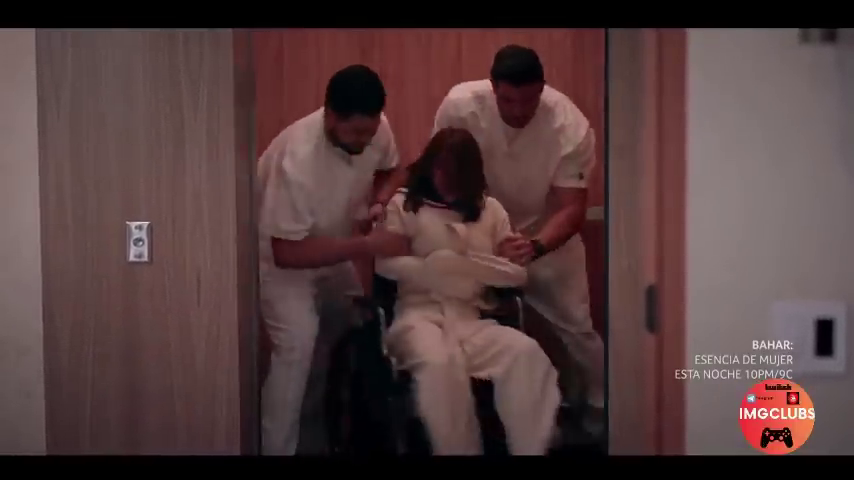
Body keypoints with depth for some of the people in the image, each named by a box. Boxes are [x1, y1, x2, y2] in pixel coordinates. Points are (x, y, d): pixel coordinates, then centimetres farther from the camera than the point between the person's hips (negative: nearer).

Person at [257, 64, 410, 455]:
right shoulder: (297, 160, -39)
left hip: (329, 252, 7)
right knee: (297, 345, -23)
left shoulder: (374, 129, -20)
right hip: (279, 257, -7)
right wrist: (368, 246, -38)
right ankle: (276, 449, -12)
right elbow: (288, 253, -36)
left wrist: (381, 203, -20)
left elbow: (395, 170, 3)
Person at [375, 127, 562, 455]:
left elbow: (518, 273, 10)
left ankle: (532, 449, -20)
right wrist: (430, 268, -17)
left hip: (471, 319, 2)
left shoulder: (490, 210, 19)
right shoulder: (404, 204, 13)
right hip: (419, 314, -2)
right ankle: (457, 451, -22)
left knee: (527, 353, -29)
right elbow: (384, 263, 1)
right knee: (439, 361, -38)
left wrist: (469, 263, -8)